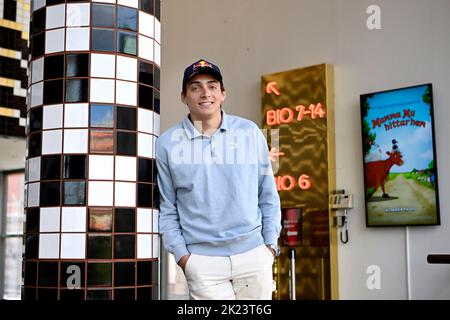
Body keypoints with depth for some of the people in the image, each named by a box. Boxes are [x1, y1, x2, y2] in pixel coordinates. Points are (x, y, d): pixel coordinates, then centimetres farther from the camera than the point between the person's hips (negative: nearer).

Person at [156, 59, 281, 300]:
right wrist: (181, 255, -2)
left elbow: (268, 195, 9)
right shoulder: (166, 144, 1)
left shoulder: (250, 132, 4)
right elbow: (166, 208, 5)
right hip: (201, 260, -1)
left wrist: (271, 244, 5)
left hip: (253, 253, 2)